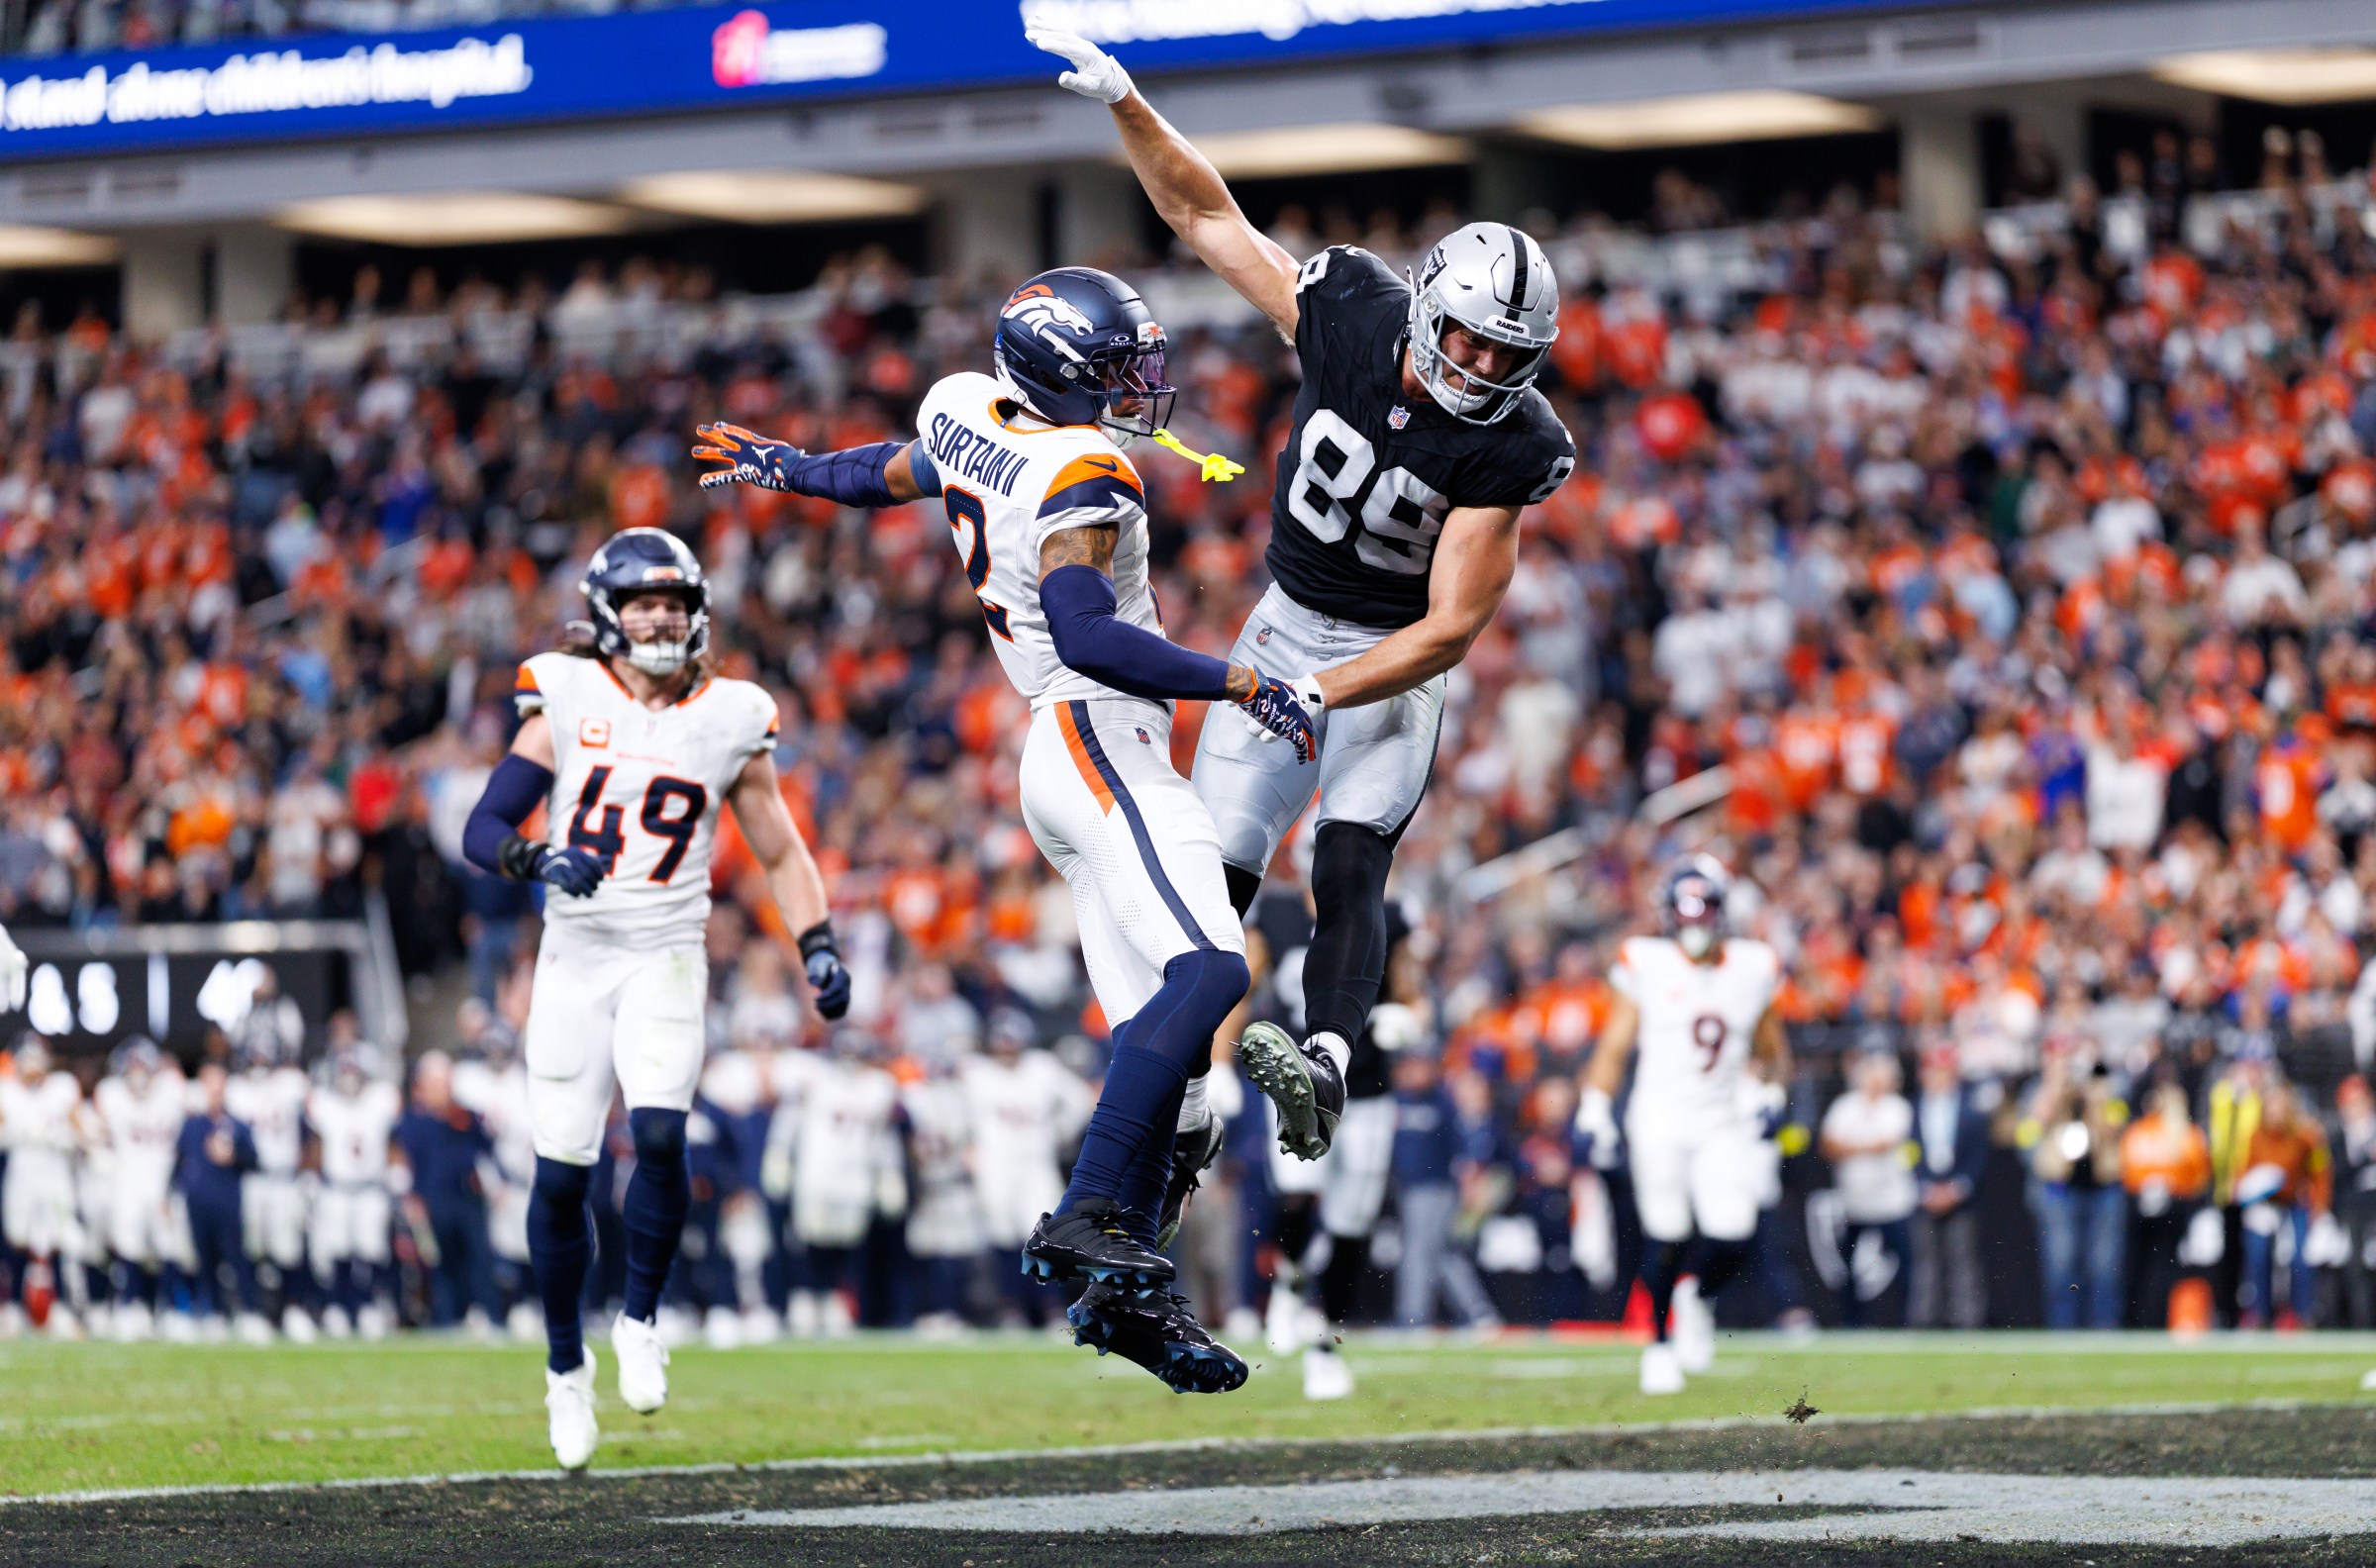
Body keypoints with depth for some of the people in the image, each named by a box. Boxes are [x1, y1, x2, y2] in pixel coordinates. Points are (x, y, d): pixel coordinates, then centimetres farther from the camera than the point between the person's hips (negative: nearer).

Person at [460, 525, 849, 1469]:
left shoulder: (730, 721, 4)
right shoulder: (566, 705, -1)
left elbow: (780, 853, 14)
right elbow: (481, 831, -4)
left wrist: (819, 948, 1)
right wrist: (541, 861, -24)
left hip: (668, 960, 0)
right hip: (574, 959, 0)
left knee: (658, 1135, -22)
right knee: (560, 1172, -2)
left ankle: (641, 1321, 0)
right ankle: (566, 1366, 17)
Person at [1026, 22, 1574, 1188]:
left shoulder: (1507, 449, -25)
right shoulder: (1350, 312, -16)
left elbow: (1450, 628, -24)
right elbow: (1209, 219, -4)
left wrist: (1319, 695, -33)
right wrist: (1121, 101, -14)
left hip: (1392, 658, -4)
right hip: (1290, 622, 4)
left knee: (1349, 865, -25)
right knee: (1216, 870, 0)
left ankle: (1323, 1070, -42)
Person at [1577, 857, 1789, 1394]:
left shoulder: (1753, 969, 4)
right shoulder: (1646, 966, -2)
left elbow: (1773, 1053, 17)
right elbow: (1613, 1048, 4)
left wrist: (1768, 1094, -1)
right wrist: (1593, 1114, -4)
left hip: (1724, 1127, 2)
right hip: (1659, 1122, -2)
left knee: (1731, 1237, -13)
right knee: (1666, 1238, -7)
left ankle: (1696, 1297, 20)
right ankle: (1660, 1343, 14)